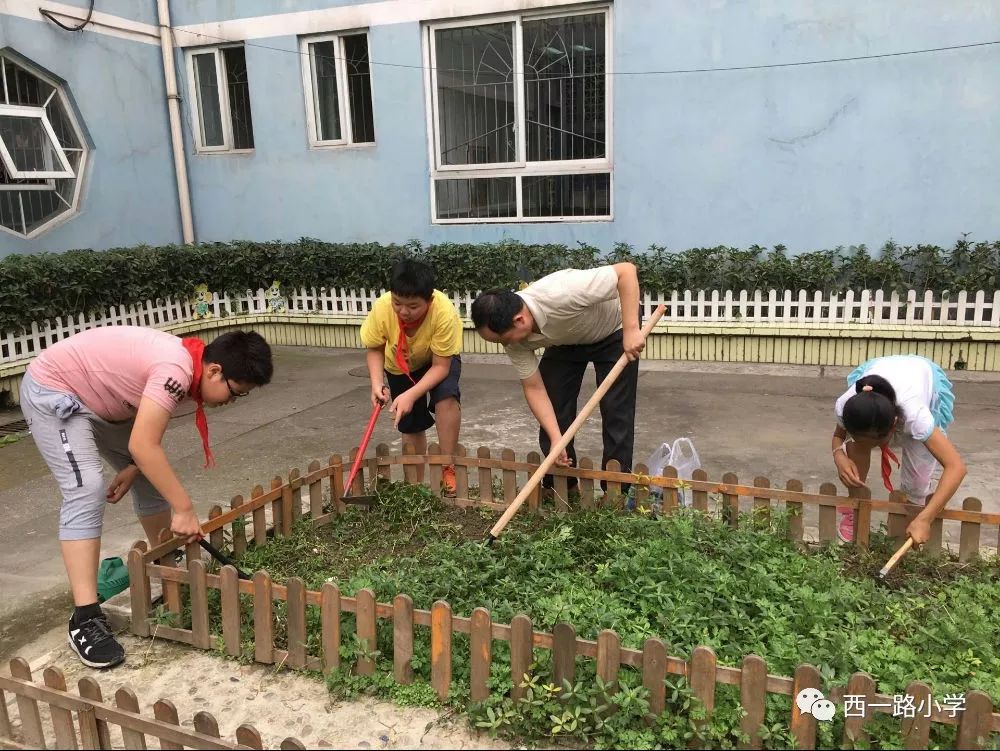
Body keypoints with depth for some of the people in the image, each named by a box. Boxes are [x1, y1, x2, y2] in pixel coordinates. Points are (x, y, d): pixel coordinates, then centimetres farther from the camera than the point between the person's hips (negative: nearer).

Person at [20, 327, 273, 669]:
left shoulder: (183, 362, -5)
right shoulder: (177, 369, -34)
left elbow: (147, 429, 6)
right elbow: (143, 445, -38)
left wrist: (133, 468, -8)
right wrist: (184, 508, -34)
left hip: (97, 398, 10)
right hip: (52, 392, -10)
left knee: (151, 477, 10)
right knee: (87, 491, -21)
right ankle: (85, 618, -19)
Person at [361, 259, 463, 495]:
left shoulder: (444, 312, -40)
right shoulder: (381, 309, -33)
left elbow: (440, 366, -32)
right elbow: (375, 349, -14)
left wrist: (410, 395, -41)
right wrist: (377, 383, -30)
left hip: (440, 359, -2)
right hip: (401, 365, 3)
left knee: (446, 396, -31)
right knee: (411, 426, 4)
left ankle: (448, 468, -16)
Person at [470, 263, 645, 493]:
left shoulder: (562, 294, -44)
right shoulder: (514, 337, -24)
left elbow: (627, 270, -39)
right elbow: (534, 389, -18)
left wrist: (631, 329, -43)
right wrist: (556, 438, -27)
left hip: (613, 330, -4)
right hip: (566, 341, 5)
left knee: (616, 410, -9)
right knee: (553, 408, -3)